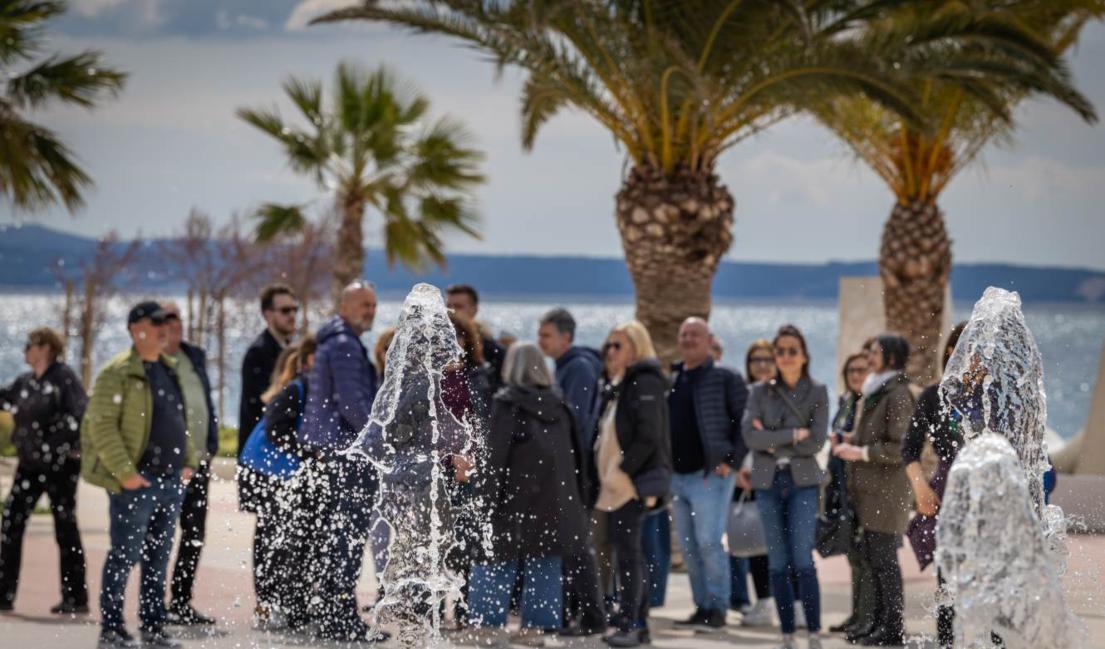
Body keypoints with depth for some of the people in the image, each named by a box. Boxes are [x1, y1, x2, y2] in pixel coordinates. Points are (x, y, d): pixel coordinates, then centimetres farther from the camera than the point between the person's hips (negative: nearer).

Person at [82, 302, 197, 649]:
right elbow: (101, 425, -15)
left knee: (158, 557, 11)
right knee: (125, 554, -4)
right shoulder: (118, 372, -9)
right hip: (135, 481, -7)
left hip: (172, 479, 7)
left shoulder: (170, 369, 16)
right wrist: (124, 472, -18)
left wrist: (188, 461, 13)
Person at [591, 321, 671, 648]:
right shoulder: (623, 385, 20)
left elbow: (649, 436, -19)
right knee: (630, 554, 12)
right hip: (620, 485, 10)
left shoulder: (644, 383, -10)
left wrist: (622, 471, -18)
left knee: (627, 553, -11)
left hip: (633, 483, -10)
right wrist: (605, 474, 15)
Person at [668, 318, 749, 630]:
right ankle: (702, 607, 15)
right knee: (688, 546, 8)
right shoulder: (671, 379, 15)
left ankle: (718, 608, -5)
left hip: (710, 474, -7)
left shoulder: (725, 378, -4)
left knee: (709, 541, -11)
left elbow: (746, 421, -7)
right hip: (677, 475, 7)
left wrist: (732, 460, -13)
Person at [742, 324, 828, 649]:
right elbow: (749, 435, -7)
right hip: (768, 481, 2)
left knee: (802, 559, -11)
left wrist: (772, 440, -7)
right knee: (778, 562, 2)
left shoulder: (817, 392, 4)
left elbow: (816, 441, -8)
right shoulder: (760, 392, 7)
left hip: (802, 480, -2)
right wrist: (793, 435, -12)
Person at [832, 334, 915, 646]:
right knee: (869, 556, 14)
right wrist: (852, 441, 11)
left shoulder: (898, 396, -13)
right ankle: (878, 619, 23)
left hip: (886, 491, -10)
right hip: (869, 490, 10)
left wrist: (861, 452, -19)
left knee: (884, 558, -7)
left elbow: (899, 448, -19)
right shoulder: (877, 392, 18)